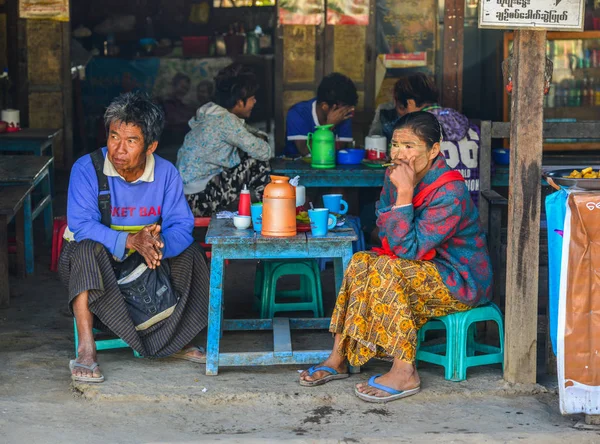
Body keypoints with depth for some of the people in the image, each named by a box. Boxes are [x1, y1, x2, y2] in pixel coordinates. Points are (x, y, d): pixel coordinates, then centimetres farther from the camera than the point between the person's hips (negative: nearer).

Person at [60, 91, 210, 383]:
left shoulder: (166, 173, -9)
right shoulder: (87, 169, -19)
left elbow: (181, 225, -15)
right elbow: (82, 226, -28)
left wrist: (158, 244, -39)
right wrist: (130, 241, -42)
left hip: (144, 261, 4)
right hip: (95, 261, -3)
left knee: (189, 252, -13)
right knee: (86, 249, -34)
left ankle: (178, 342, 0)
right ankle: (86, 350, -39)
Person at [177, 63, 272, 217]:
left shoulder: (211, 111, 8)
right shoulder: (226, 121, -19)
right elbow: (264, 152, -16)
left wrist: (258, 136, 4)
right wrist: (261, 141, 5)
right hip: (200, 201, -10)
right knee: (257, 161, -8)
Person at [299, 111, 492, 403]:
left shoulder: (450, 192, -26)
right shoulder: (395, 175, -2)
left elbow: (407, 249, -29)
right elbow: (383, 223, 13)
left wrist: (404, 193, -31)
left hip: (462, 280, -8)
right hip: (425, 266, 8)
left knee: (387, 269, -29)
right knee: (361, 262, -10)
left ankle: (405, 373, -26)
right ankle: (338, 359, -8)